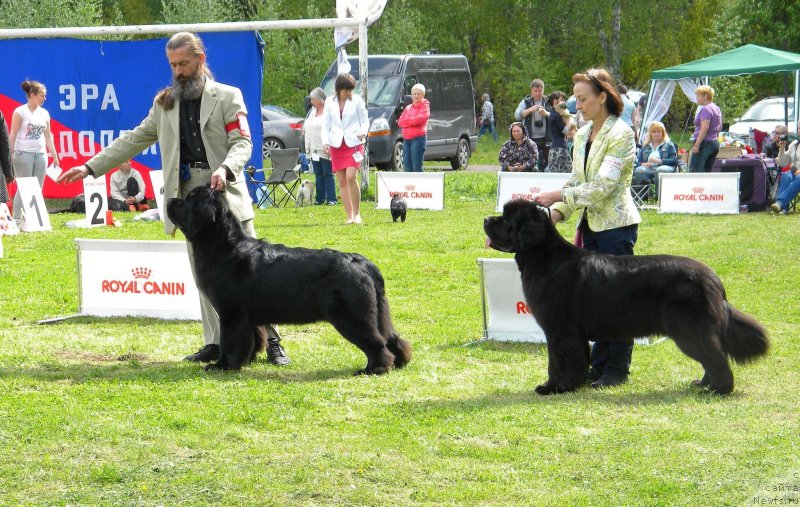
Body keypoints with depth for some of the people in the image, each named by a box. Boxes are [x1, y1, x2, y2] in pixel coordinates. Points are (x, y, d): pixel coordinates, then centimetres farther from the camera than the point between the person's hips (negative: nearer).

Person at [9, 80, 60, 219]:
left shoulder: (44, 113, 12)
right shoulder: (20, 112, -4)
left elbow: (48, 136, 17)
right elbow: (13, 135, -6)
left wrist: (55, 156, 14)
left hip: (40, 154, 6)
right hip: (24, 154, -6)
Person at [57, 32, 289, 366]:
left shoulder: (228, 97, 2)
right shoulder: (164, 103, 14)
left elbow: (242, 143, -5)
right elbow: (134, 140, 16)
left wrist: (225, 169, -26)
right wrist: (91, 168, 10)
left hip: (225, 194, -4)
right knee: (204, 275, 5)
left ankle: (271, 340, 2)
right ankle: (215, 344, 9)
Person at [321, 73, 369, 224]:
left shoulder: (357, 100, 1)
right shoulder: (330, 102, 7)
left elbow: (365, 120, 4)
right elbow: (326, 125, 10)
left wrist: (363, 132, -17)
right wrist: (325, 142, -5)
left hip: (354, 143, -3)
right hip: (336, 146, 3)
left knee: (351, 177, -18)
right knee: (342, 182, 3)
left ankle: (357, 213, -8)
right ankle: (349, 215, 9)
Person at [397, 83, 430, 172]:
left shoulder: (425, 106, 2)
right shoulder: (408, 107, 21)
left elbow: (419, 119, -14)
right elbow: (400, 122, 10)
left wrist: (406, 120, 0)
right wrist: (413, 121, -6)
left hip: (418, 138, -7)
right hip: (406, 139, 7)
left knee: (417, 167, -11)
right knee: (407, 167, 3)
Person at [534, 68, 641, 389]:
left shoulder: (621, 133, -12)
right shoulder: (583, 135, 13)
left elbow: (603, 185, -20)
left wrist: (559, 196, -22)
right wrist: (557, 212, 0)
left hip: (616, 224, -8)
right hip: (591, 224, 8)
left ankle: (617, 369, 2)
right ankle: (599, 365, 13)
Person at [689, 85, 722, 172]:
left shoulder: (705, 109, -13)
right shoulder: (716, 109, 17)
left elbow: (704, 128, -21)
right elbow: (719, 128, 25)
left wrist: (696, 145, -22)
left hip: (705, 143, -10)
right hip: (715, 143, 10)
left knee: (694, 170, -12)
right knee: (707, 171, 9)